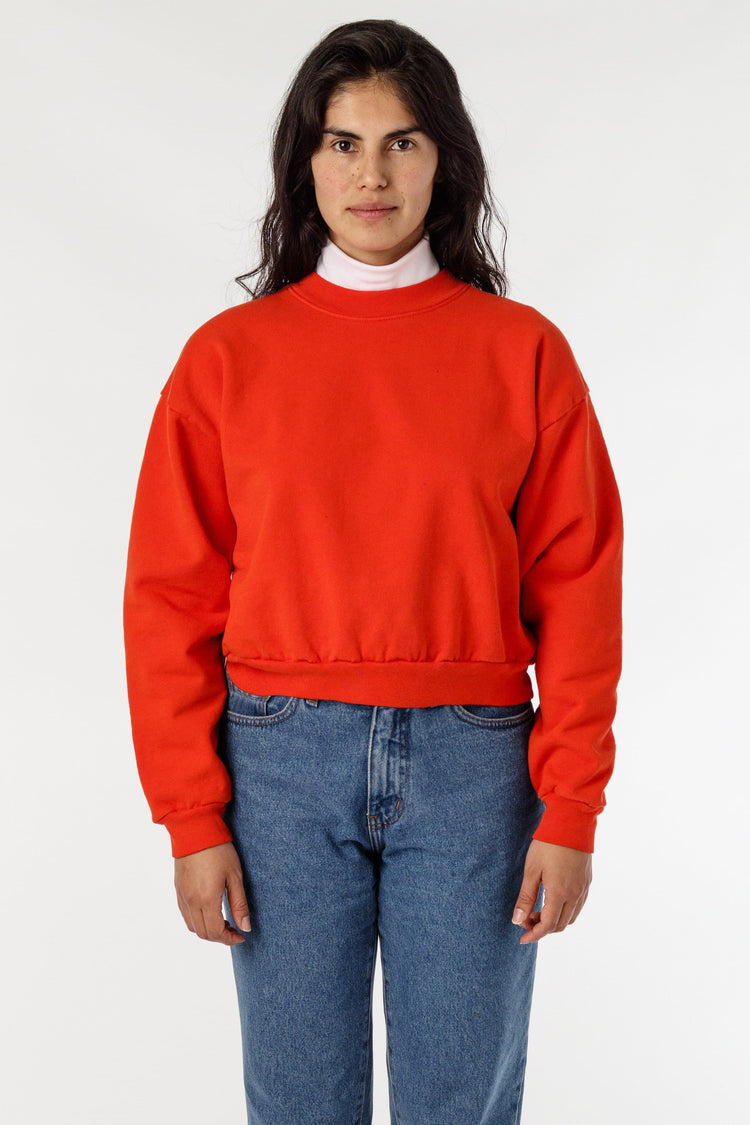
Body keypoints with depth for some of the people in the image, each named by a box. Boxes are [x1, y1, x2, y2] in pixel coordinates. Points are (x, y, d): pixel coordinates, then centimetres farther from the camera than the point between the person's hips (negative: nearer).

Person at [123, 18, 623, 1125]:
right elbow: (172, 597, 1)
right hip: (283, 762, 0)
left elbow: (576, 587, 1)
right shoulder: (230, 355, 2)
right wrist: (193, 819, -3)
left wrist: (570, 813, -4)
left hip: (472, 757, 0)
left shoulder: (522, 350, 2)